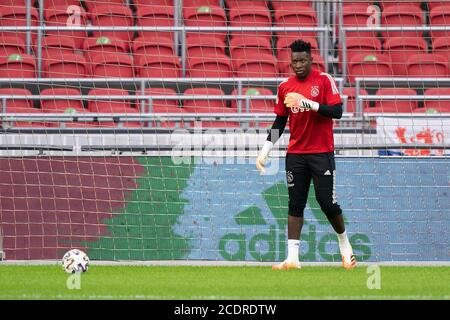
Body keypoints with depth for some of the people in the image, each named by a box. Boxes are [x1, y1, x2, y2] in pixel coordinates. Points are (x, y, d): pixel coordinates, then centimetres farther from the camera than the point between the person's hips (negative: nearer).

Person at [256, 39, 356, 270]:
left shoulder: (324, 80, -4)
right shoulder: (285, 87, 9)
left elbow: (337, 112, -12)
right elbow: (279, 122, 15)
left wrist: (308, 103, -22)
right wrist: (265, 151, 7)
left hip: (322, 153, -4)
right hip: (295, 154, 4)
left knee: (327, 202, -3)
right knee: (295, 204, -1)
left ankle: (345, 245, 21)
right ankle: (292, 257, -3)